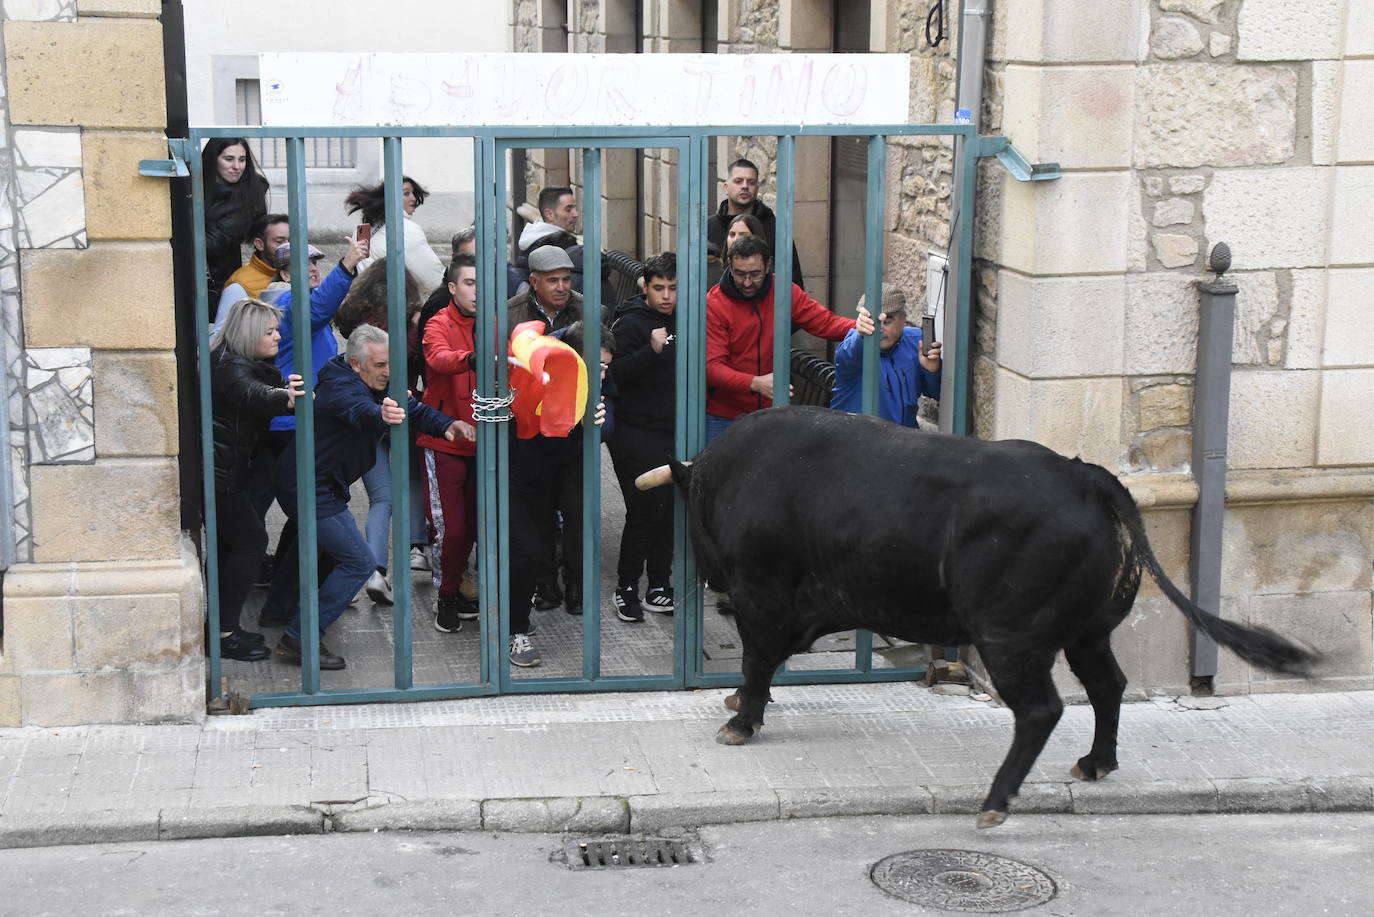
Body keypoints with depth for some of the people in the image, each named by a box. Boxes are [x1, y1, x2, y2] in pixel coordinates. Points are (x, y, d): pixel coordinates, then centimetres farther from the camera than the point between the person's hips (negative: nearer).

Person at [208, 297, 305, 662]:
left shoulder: (250, 364, 11)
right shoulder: (231, 369, -23)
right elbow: (253, 395, -45)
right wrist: (284, 398, -65)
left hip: (223, 471, 11)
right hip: (218, 473, -11)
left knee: (230, 543, 13)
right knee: (250, 540, -10)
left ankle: (223, 627, 20)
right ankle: (224, 633, -8)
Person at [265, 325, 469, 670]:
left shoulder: (376, 385, 2)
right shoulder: (340, 388, -27)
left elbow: (412, 408, -2)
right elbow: (360, 411, -50)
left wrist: (446, 424, -22)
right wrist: (382, 415, -73)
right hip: (311, 489, -11)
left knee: (315, 543, 35)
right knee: (359, 561, -13)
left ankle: (279, 605, 57)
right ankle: (300, 638, -12)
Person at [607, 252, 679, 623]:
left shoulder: (679, 320, 13)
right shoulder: (630, 322, -9)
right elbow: (616, 372, -20)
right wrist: (652, 350, -32)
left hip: (672, 432, 7)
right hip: (637, 435, -7)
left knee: (669, 510, 9)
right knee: (644, 510, -7)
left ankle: (659, 587, 19)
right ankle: (626, 588, 6)